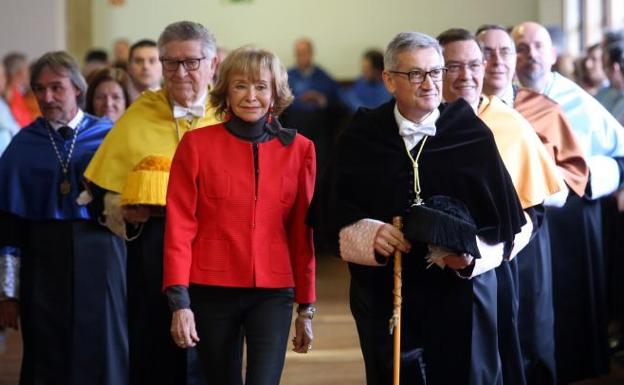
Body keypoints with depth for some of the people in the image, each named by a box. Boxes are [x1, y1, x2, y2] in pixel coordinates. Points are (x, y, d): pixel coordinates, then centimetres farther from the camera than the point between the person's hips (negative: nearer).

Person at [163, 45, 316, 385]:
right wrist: (179, 302, -11)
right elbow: (179, 227, -4)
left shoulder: (299, 149, 3)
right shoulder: (196, 144, -1)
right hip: (212, 292, 0)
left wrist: (306, 307, 8)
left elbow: (302, 232, 7)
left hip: (272, 293, 0)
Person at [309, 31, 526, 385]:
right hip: (384, 299, 0)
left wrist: (472, 253, -15)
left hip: (460, 296, 0)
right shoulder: (361, 138, 2)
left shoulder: (473, 135, 1)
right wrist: (368, 234, -16)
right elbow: (330, 213, 2)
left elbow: (505, 220, 2)